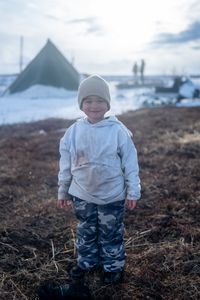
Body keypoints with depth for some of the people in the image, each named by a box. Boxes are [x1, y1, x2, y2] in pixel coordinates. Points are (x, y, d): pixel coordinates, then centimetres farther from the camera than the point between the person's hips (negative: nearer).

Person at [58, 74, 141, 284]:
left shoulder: (118, 131, -14)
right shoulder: (73, 131, -7)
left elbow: (130, 163, -8)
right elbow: (66, 164, 3)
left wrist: (132, 192, -5)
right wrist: (63, 190, 9)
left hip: (112, 196, -2)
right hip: (82, 195, 3)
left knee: (111, 234, 14)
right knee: (85, 232, 20)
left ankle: (114, 266, 34)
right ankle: (86, 262, 42)